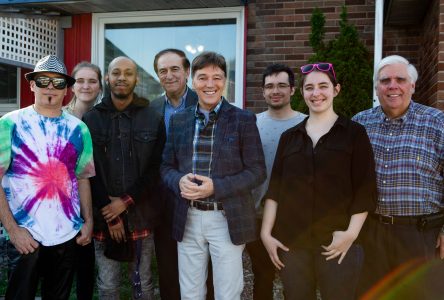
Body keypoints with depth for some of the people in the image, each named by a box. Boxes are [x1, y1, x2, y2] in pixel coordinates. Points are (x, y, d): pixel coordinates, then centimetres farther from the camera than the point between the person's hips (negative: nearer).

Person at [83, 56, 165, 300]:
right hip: (103, 218, 0)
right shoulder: (90, 119, 0)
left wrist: (126, 202, -11)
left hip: (140, 216, 0)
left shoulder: (153, 119, 2)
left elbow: (156, 169, -2)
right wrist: (108, 215, -7)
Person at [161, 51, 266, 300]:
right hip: (188, 219, 4)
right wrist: (180, 181, -12)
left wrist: (215, 186, -18)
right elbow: (167, 167, 11)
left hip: (227, 220, -3)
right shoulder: (179, 120, 8)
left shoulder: (244, 120, -3)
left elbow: (257, 172, -6)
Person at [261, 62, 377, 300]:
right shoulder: (289, 136, 10)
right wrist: (266, 233, 1)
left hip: (336, 244, -2)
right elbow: (275, 188, 8)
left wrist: (351, 233, -13)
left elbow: (365, 190, -3)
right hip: (291, 242, 3)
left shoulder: (354, 133, 1)